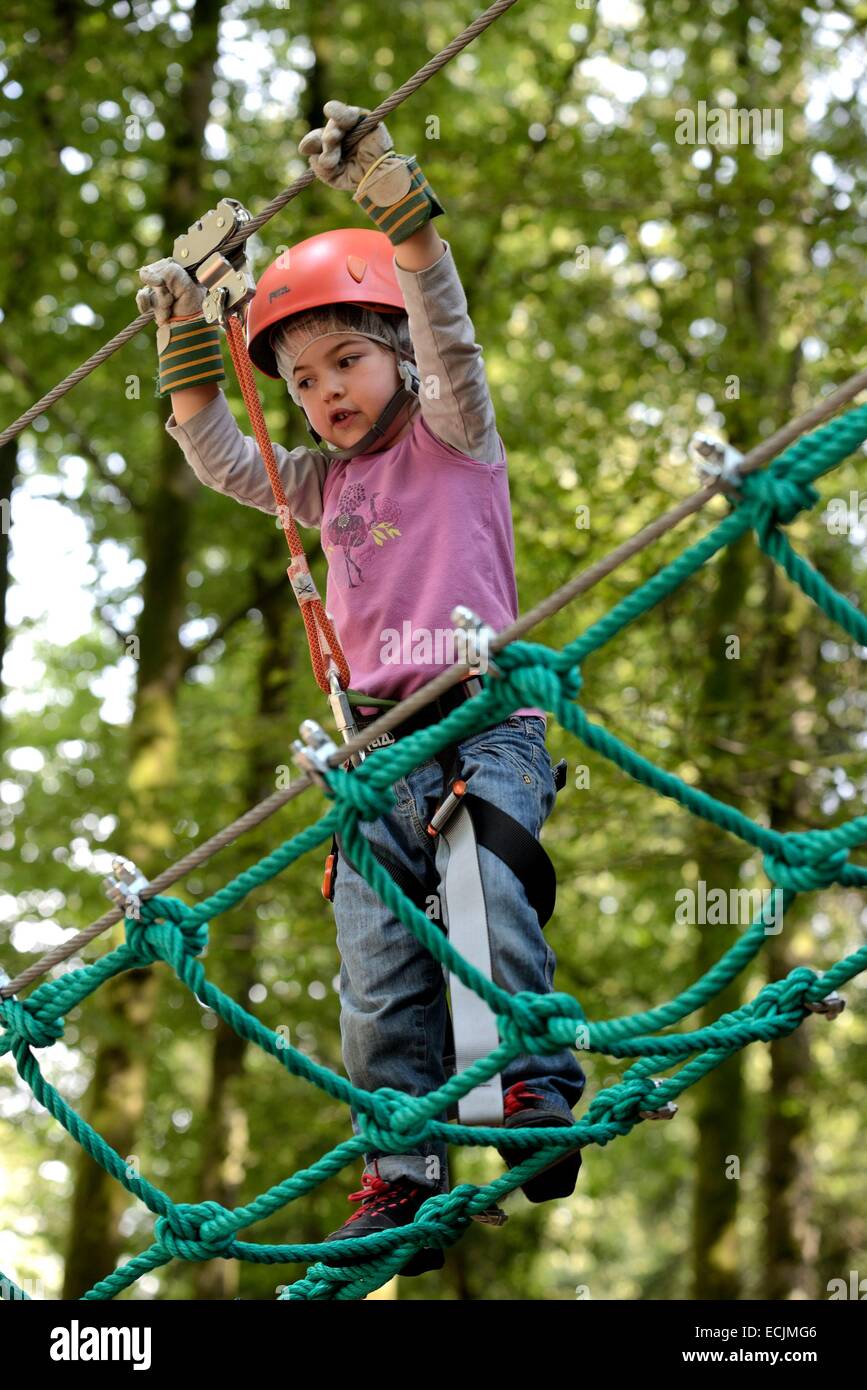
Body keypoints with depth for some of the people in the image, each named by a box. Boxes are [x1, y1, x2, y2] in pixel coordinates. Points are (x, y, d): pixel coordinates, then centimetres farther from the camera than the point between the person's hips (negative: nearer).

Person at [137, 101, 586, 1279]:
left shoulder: (453, 434, 8)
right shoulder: (322, 483, 23)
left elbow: (442, 320, -7)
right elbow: (217, 455, 24)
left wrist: (389, 191, -19)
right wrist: (186, 335, 13)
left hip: (486, 715, -5)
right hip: (378, 740, 5)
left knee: (490, 896, -27)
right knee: (379, 969, -5)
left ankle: (540, 1100, -21)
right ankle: (401, 1178, -7)